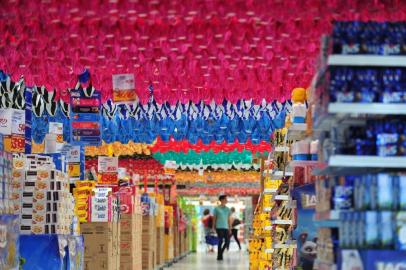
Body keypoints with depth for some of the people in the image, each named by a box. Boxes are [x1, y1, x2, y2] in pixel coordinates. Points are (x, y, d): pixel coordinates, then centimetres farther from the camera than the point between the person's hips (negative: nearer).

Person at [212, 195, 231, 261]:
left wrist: (230, 229, 11)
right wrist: (214, 228, -1)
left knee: (227, 241, 0)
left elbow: (229, 219, 15)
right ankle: (219, 256, 2)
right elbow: (214, 219, 4)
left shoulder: (227, 209, 13)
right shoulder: (217, 209, 1)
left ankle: (220, 253, 21)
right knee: (220, 241, -8)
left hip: (226, 228, 5)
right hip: (219, 227, -5)